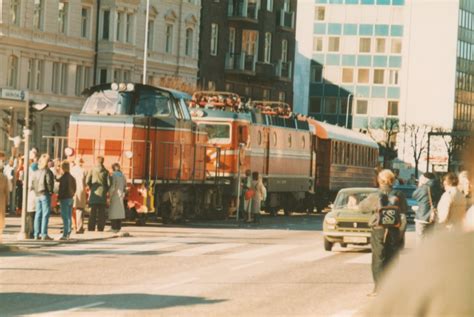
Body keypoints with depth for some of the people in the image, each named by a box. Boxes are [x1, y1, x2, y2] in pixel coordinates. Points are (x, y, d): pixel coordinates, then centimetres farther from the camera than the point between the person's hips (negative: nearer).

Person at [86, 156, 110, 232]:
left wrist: (91, 187, 10)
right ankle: (100, 228, 2)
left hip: (94, 192, 0)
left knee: (93, 212, 3)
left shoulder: (92, 170, -2)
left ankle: (91, 229, 0)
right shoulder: (105, 171, -1)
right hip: (102, 194, 0)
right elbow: (108, 183, -4)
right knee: (101, 213, 4)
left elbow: (87, 181, -6)